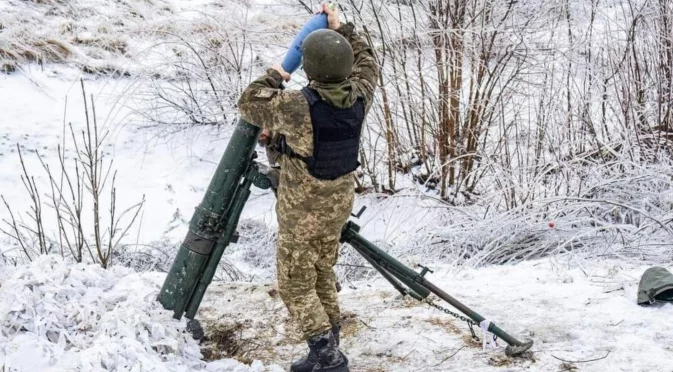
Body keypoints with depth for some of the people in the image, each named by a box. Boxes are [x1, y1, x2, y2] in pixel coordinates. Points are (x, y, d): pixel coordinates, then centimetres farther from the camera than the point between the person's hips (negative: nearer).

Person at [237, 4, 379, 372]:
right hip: (339, 201, 6)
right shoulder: (359, 98, -11)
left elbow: (248, 103, -9)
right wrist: (342, 29, 18)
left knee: (295, 285, 7)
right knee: (323, 273, 22)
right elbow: (366, 63, 13)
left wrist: (274, 76, 6)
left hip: (302, 209, -6)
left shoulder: (297, 106, -27)